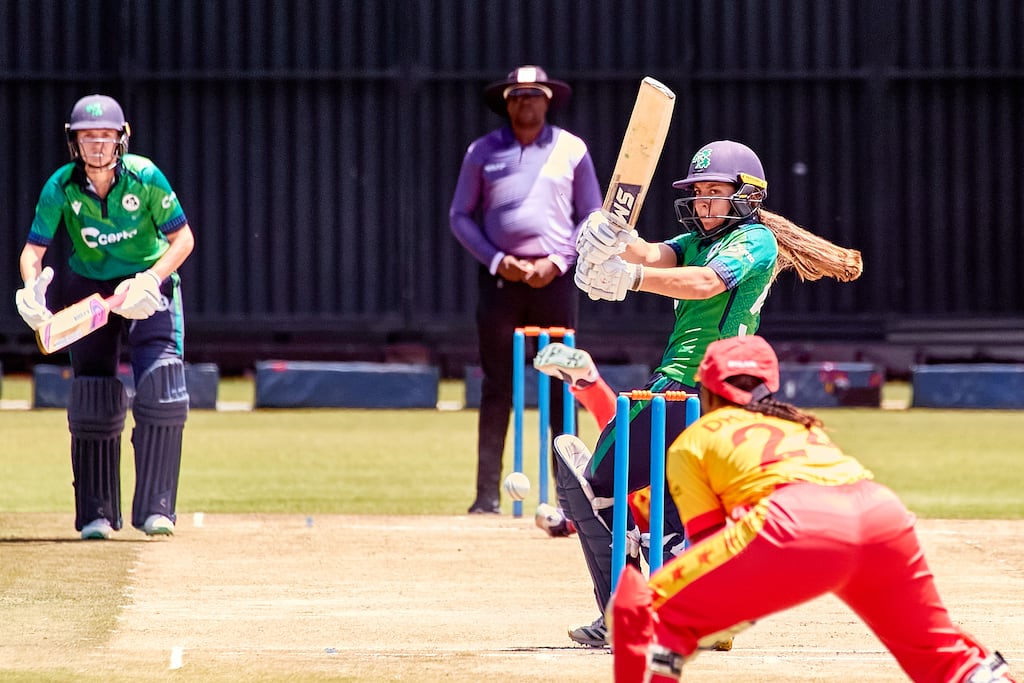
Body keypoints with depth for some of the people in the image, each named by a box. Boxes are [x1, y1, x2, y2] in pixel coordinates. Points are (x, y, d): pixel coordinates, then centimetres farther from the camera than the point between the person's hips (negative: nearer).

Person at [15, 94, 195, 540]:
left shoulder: (145, 177, -21)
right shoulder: (61, 188, -17)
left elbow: (182, 239, -13)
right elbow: (33, 251, -13)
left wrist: (150, 281, -27)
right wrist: (32, 291, -34)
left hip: (150, 283, -2)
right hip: (89, 287, 2)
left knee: (161, 389, -17)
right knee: (93, 400, 1)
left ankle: (155, 508, -14)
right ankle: (96, 514, 11)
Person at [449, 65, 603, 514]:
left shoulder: (572, 150, 7)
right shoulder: (483, 152, 7)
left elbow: (592, 219, 7)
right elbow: (460, 216, 8)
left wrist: (557, 262, -6)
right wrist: (496, 260, -6)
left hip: (555, 276, 0)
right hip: (499, 276, 0)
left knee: (562, 386, -1)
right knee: (496, 387, -1)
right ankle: (487, 494, -1)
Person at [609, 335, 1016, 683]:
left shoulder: (690, 442, 25)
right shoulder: (802, 424, 39)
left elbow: (708, 538, 17)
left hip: (799, 523, -6)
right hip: (883, 511, 6)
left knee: (641, 608, 2)